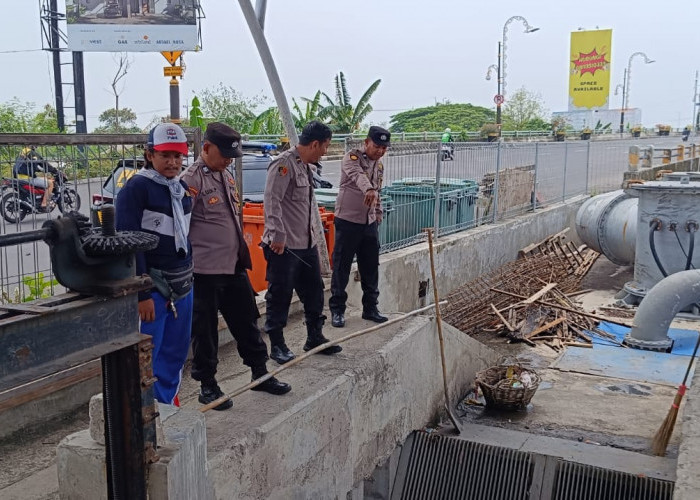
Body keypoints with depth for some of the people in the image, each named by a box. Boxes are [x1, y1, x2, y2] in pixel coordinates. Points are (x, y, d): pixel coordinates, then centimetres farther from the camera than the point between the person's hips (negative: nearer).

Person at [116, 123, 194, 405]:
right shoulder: (137, 188, -12)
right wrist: (141, 294, -19)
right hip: (152, 287, -8)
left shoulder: (183, 188, 13)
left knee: (176, 354, 14)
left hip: (182, 286, 8)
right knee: (147, 358, -4)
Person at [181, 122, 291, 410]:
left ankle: (260, 373, 29)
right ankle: (207, 386, 19)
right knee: (205, 329, 5)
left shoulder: (226, 176, 12)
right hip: (205, 271, -8)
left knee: (247, 321, 16)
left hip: (235, 267, 8)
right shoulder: (191, 180, -14)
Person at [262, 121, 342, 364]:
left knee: (314, 291, 16)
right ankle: (277, 344, 13)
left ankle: (315, 338, 30)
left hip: (307, 244, 10)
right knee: (280, 296, 1)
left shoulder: (306, 167, 16)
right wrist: (278, 237, -27)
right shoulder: (284, 164, -15)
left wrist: (316, 235, 23)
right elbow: (272, 202, -23)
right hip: (284, 246, -10)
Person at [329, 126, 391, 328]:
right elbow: (357, 175, -33)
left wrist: (378, 213, 19)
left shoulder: (379, 165, 14)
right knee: (342, 267, -1)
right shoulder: (352, 157, -10)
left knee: (371, 267, 10)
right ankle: (337, 310, 8)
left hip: (370, 223, 7)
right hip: (348, 221, -7)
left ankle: (370, 308, 21)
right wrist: (368, 189, -52)